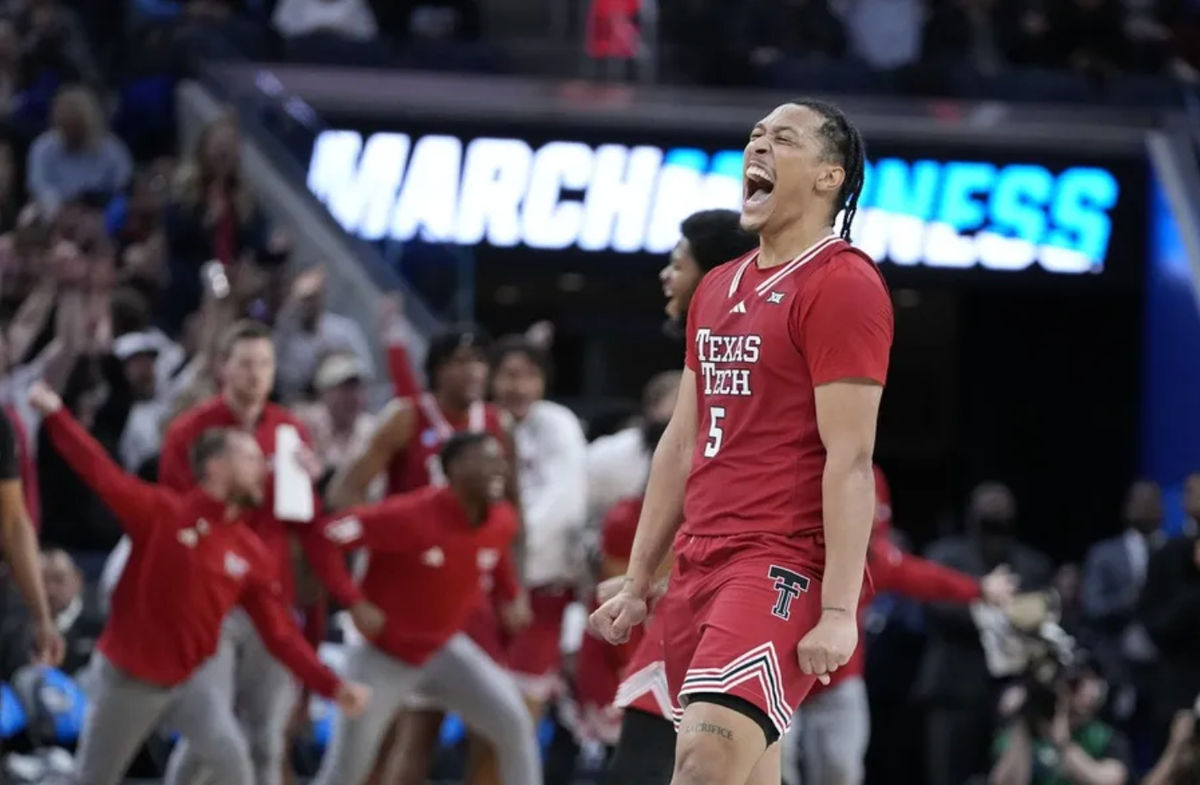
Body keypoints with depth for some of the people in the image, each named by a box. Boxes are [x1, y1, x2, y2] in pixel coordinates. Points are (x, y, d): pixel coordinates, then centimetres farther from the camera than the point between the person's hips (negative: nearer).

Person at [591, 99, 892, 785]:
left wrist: (839, 611, -20)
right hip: (701, 566, 9)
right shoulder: (718, 289, 19)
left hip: (786, 568, -9)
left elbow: (850, 458, -14)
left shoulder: (841, 286, -8)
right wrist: (638, 585, 20)